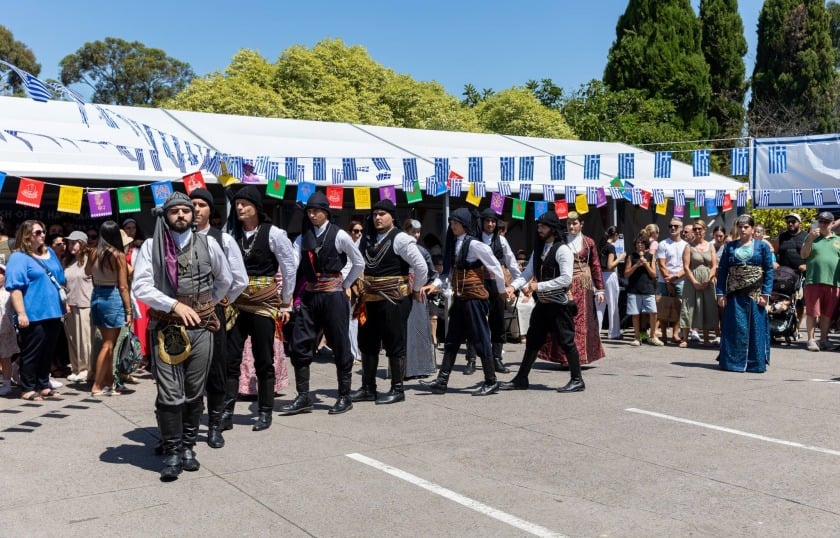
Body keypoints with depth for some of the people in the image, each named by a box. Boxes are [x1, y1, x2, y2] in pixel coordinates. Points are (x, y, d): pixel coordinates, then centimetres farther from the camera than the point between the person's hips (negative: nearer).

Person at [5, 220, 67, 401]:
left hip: (53, 312, 7)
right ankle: (27, 389, 10)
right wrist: (21, 313, -22)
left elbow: (60, 280, 23)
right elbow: (15, 287, -17)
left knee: (48, 352, 13)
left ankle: (43, 385, 23)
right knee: (32, 353, 0)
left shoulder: (50, 253, 13)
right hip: (33, 315, -7)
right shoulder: (18, 257, -10)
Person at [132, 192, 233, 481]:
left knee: (194, 393, 9)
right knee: (170, 395, -3)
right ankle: (171, 453, 6)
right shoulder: (151, 246, 0)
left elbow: (225, 280, 18)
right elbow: (141, 286, -7)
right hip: (166, 329, -2)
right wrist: (175, 305, -15)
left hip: (201, 328, 2)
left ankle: (187, 447, 21)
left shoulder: (208, 243, 5)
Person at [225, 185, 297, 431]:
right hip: (235, 302, 3)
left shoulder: (273, 233, -6)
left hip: (264, 303, -3)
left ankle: (265, 413, 15)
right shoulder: (232, 233, 3)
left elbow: (289, 268, -1)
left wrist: (285, 303, 1)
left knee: (264, 360, 5)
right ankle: (226, 412, 6)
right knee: (231, 358, 0)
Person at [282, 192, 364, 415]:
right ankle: (303, 397, 10)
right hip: (308, 295, 4)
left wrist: (345, 286, 5)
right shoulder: (302, 238, 8)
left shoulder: (339, 235, -3)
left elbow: (359, 263, 6)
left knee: (339, 345, 2)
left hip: (333, 295, -4)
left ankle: (344, 397, 13)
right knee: (299, 345, 1)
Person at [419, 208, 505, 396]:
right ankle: (442, 381, 11)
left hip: (474, 298, -8)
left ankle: (491, 382, 9)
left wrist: (502, 290, -1)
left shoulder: (474, 245, -12)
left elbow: (495, 266, -8)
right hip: (459, 299, 8)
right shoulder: (455, 245, 11)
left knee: (480, 339, -1)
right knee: (452, 340, 8)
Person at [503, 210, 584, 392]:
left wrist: (539, 286, -22)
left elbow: (566, 279, -21)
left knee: (566, 341, -1)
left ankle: (577, 380, 11)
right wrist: (514, 285, -11)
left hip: (558, 304, -8)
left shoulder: (563, 249, -13)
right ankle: (521, 379, 19)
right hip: (542, 303, 8)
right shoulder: (539, 249, 11)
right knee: (532, 341, 12)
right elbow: (528, 272, 7)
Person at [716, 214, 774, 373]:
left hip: (755, 294, -1)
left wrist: (765, 294, -9)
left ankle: (755, 363, 11)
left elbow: (769, 271, -1)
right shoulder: (730, 247, 9)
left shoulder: (762, 246, 4)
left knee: (755, 327, 2)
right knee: (735, 327, 2)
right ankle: (733, 361, 10)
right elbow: (722, 270, 7)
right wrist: (721, 293, -1)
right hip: (734, 294, 1)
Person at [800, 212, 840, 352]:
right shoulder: (812, 237, 10)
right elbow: (803, 255, 0)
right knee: (812, 312, -4)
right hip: (813, 280, -2)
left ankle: (823, 339, 17)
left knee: (827, 313, 8)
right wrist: (810, 239, -13)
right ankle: (811, 340, 0)